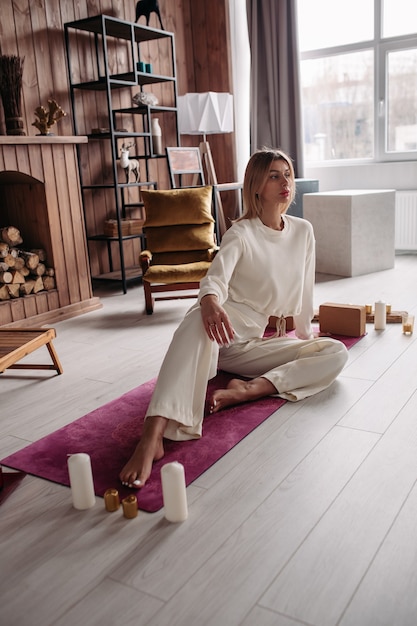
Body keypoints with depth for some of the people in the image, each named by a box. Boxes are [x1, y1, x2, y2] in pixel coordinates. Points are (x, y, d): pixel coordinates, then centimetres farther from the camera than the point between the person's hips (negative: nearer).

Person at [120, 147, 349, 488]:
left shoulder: (303, 231, 8)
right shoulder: (241, 234, -7)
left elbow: (304, 291, 16)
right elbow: (215, 278, -26)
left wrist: (305, 333, 21)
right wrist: (210, 302, -48)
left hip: (259, 343, 5)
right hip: (226, 331, -5)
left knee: (336, 353, -14)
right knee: (202, 318, -42)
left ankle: (247, 390, -31)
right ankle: (153, 435, -55)